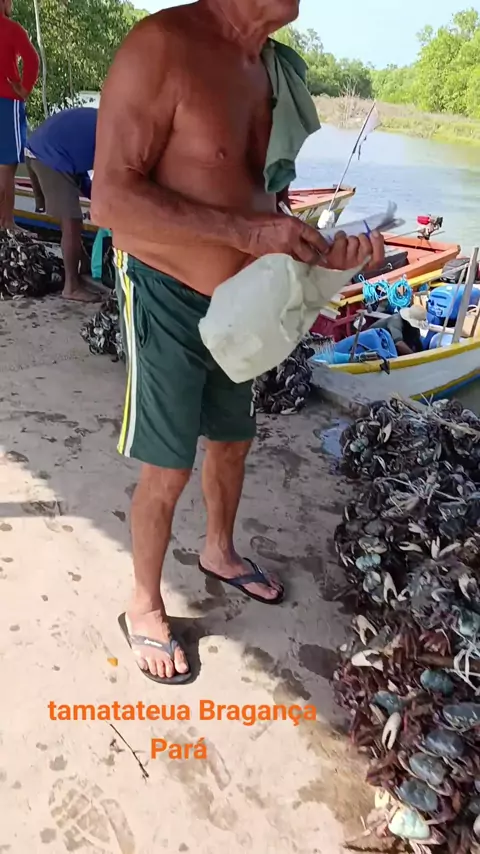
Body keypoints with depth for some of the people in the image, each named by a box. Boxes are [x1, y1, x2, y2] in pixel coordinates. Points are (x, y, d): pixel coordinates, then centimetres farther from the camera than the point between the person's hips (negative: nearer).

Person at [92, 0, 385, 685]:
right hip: (169, 300, -8)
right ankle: (144, 609, 27)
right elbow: (112, 200, -25)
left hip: (236, 300, 8)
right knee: (167, 470, 3)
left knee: (232, 441, 21)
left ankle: (219, 553, 48)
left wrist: (322, 250, -3)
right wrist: (249, 234, -28)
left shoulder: (257, 69, 8)